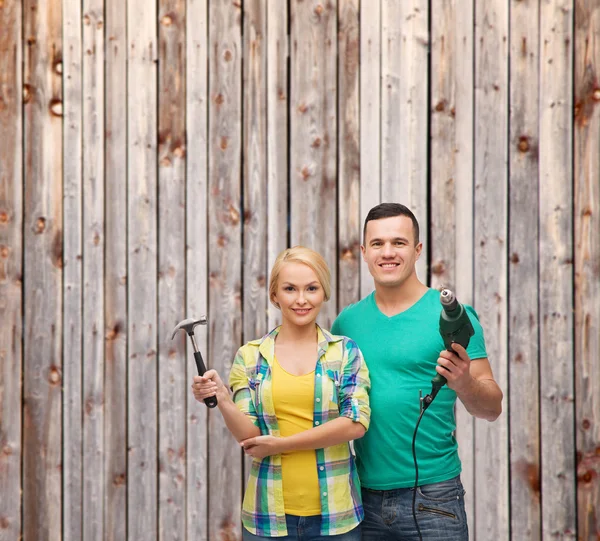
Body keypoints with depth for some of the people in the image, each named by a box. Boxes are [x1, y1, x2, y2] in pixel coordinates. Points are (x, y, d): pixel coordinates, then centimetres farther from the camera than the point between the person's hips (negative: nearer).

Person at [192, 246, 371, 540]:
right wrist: (221, 399, -20)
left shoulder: (345, 351, 1)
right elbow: (250, 436, -2)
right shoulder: (249, 357, 3)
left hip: (335, 513, 0)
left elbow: (356, 423, -10)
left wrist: (280, 444, -11)